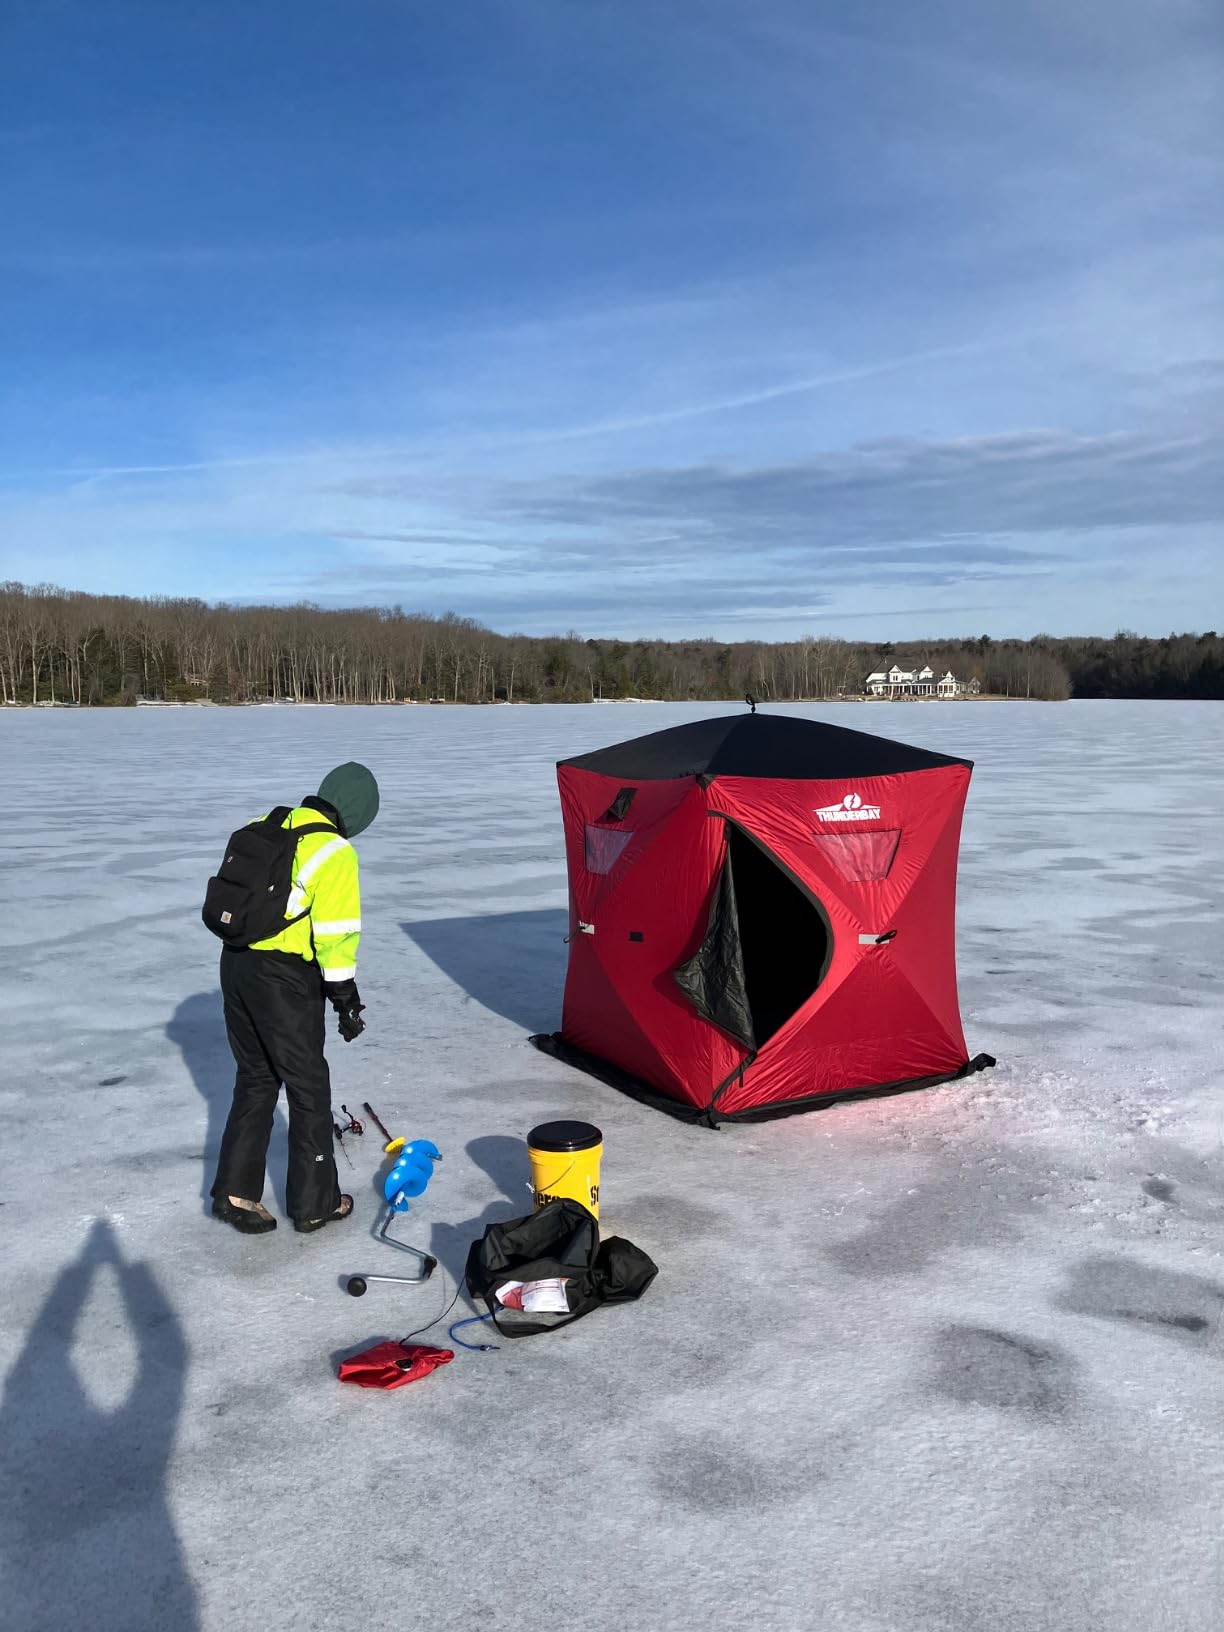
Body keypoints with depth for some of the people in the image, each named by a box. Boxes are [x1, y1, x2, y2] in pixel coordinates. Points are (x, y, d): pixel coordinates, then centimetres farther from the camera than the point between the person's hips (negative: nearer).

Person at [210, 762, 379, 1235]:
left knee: (255, 1080, 20)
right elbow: (336, 935, -16)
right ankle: (314, 1204, 18)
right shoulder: (333, 851, -14)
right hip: (285, 978, -7)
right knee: (309, 1088, 8)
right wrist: (346, 999, -8)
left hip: (235, 965, 7)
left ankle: (235, 1191, 22)